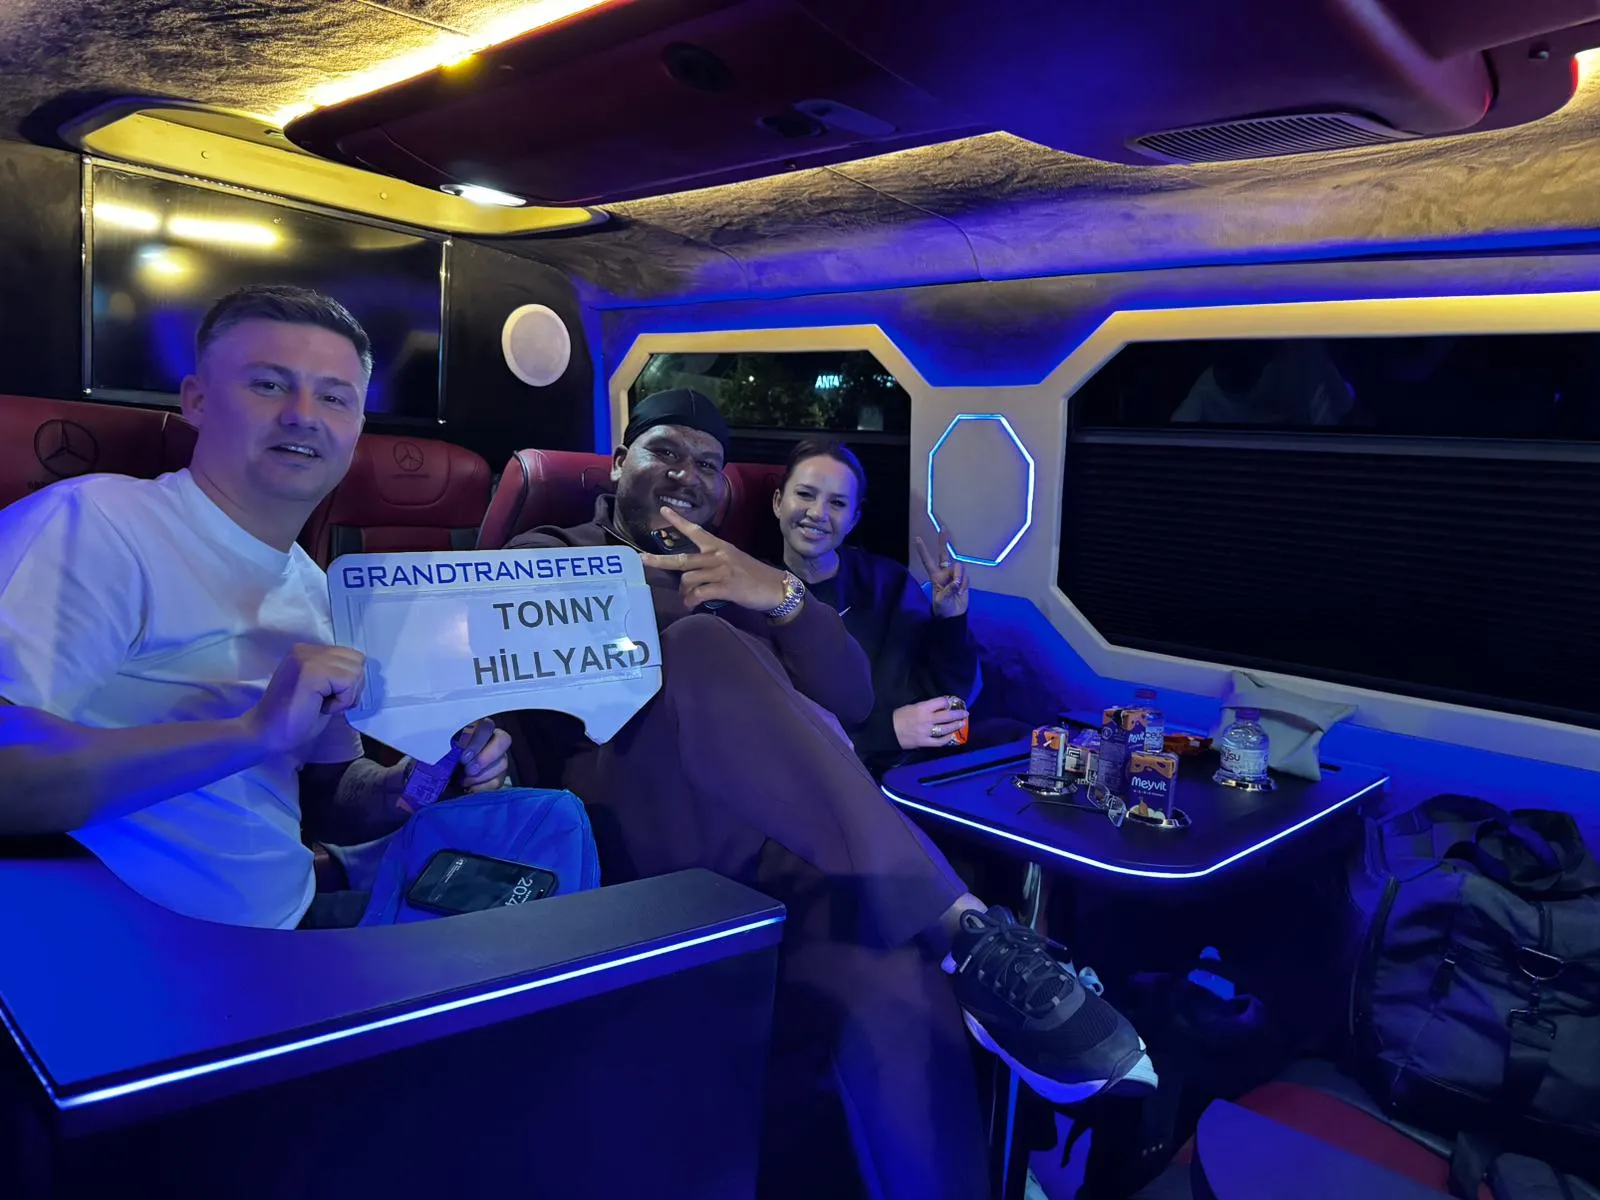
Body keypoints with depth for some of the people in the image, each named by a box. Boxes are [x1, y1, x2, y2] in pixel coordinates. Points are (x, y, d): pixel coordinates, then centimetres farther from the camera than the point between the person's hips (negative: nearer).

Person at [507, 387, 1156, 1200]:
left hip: (779, 851, 3)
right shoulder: (546, 558, 20)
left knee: (898, 989, -32)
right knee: (703, 647, -34)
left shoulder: (742, 580, 29)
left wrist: (783, 597, -5)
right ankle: (969, 935, -37)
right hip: (640, 845, -2)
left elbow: (852, 701, 14)